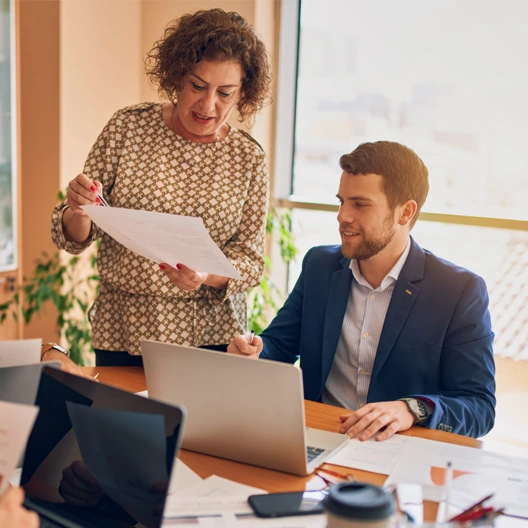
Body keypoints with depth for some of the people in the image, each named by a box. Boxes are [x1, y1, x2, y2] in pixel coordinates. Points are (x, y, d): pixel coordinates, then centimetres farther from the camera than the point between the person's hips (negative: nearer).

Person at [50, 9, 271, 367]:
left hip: (211, 337, 0)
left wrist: (206, 276, -23)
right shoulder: (128, 127, -4)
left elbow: (251, 261, -3)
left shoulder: (249, 159, -4)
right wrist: (79, 212, -23)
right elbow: (74, 238, -1)